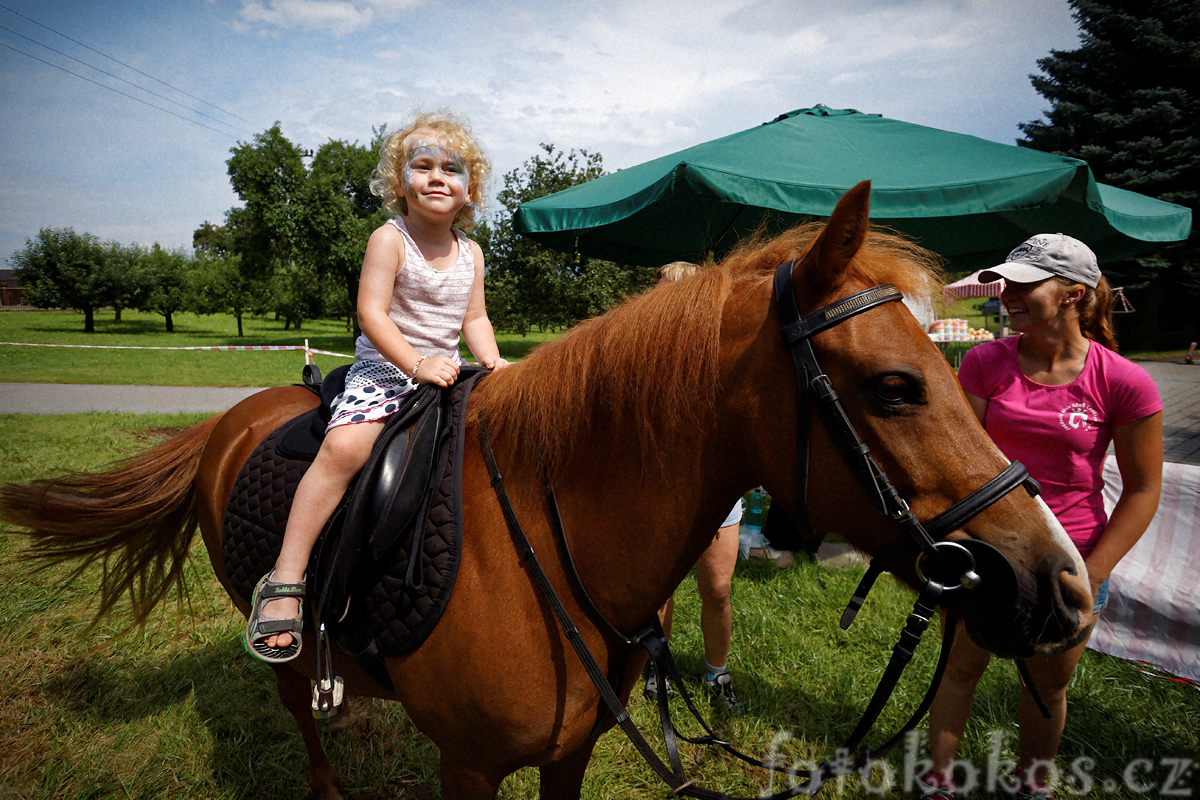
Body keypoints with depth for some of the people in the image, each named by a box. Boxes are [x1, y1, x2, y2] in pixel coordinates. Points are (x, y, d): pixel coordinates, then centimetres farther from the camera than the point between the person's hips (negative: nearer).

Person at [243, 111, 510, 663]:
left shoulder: (470, 254, 11)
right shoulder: (389, 239, -6)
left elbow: (474, 318, 11)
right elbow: (372, 313, -14)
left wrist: (491, 360, -8)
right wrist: (416, 363, -25)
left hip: (444, 373, 6)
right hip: (383, 370, -6)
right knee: (345, 446, -29)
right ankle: (286, 580, -22)